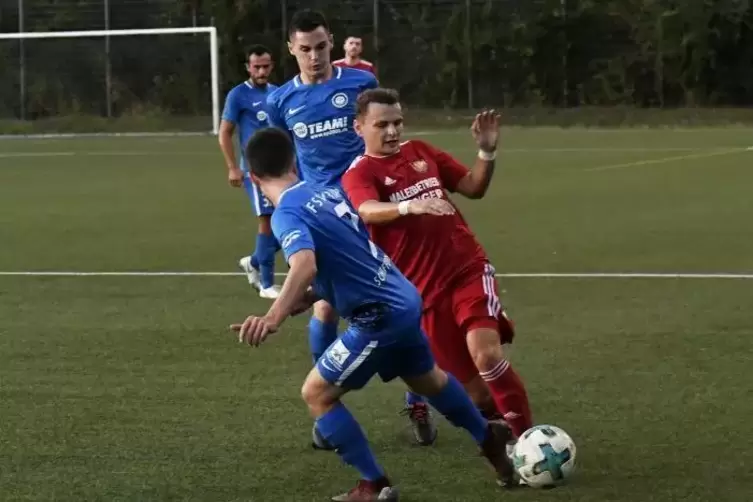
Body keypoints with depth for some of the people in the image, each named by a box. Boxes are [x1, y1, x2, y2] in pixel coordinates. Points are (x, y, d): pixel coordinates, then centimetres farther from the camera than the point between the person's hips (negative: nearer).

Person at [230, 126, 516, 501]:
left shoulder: (288, 212, -19)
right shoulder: (327, 193, 8)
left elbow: (305, 266, -39)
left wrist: (273, 318, -51)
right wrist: (310, 297, 16)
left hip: (380, 317, -8)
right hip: (406, 301, 9)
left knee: (316, 394, 3)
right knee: (427, 378, 32)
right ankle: (490, 440, 49)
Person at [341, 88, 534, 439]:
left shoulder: (420, 152, 12)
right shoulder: (358, 174, -4)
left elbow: (473, 187, 18)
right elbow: (369, 211, -27)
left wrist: (487, 152, -1)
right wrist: (409, 206, -46)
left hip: (468, 269, 2)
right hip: (424, 289, -2)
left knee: (486, 353, -23)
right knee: (476, 390, -1)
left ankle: (527, 437, -14)